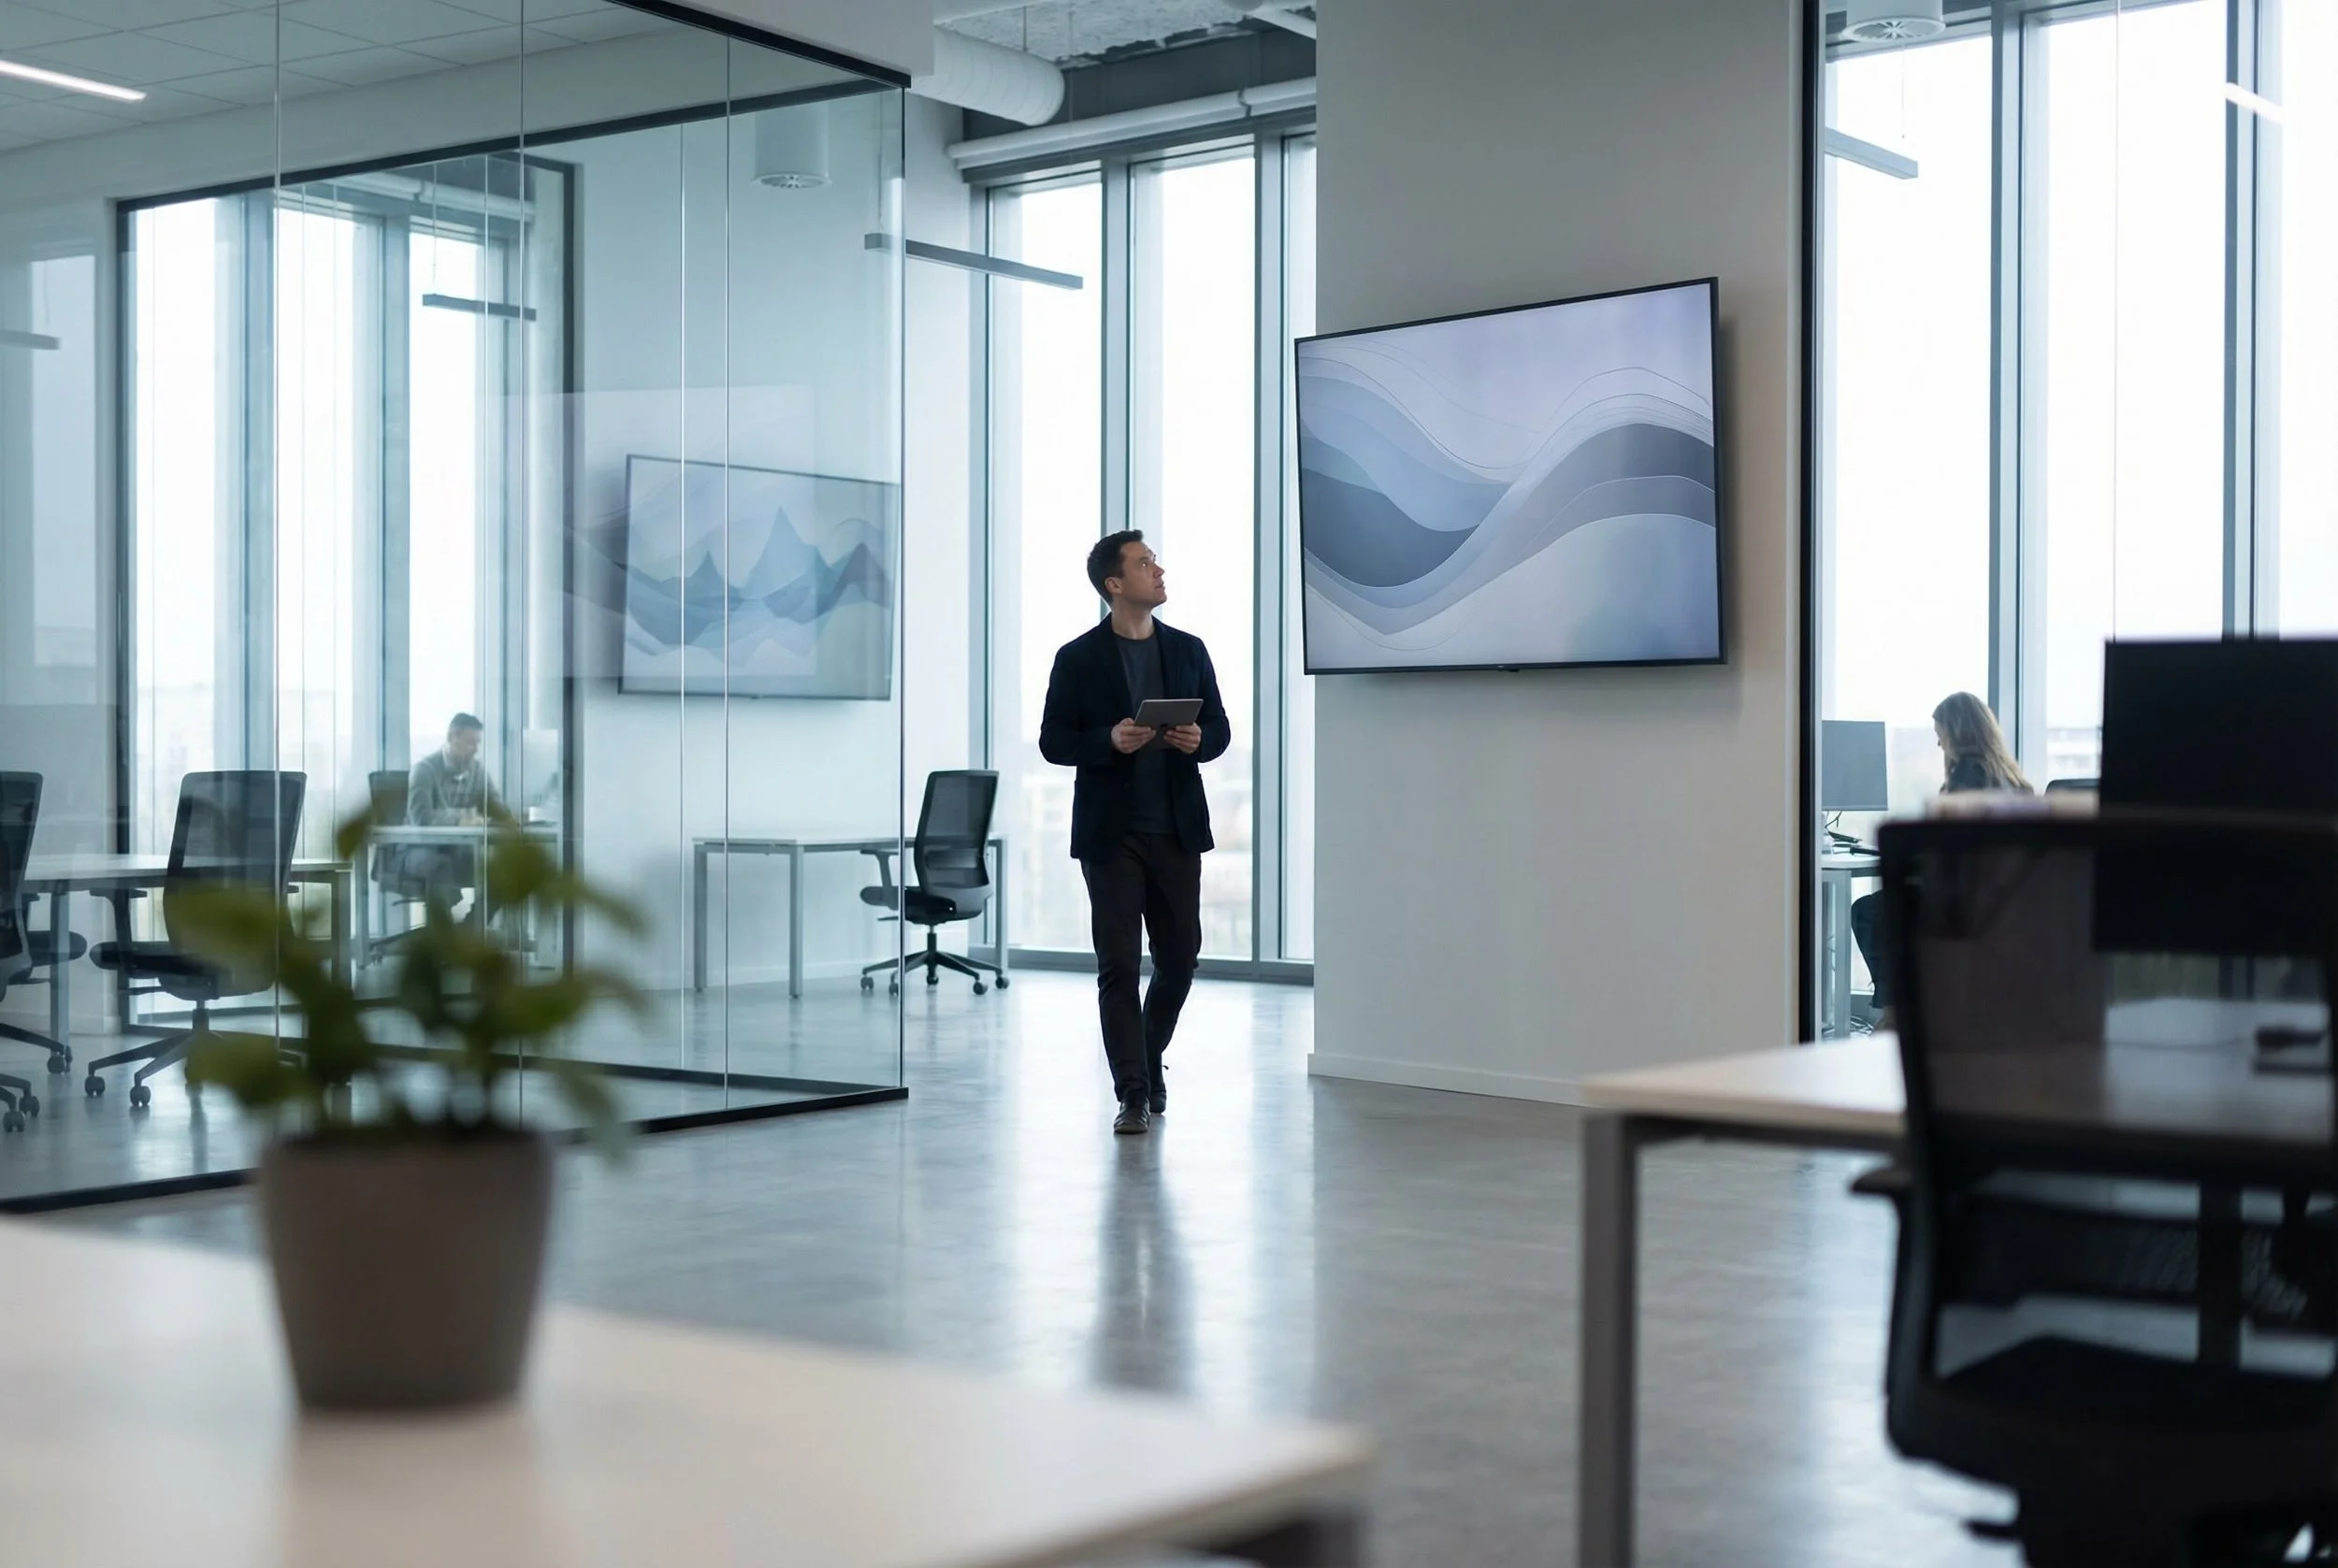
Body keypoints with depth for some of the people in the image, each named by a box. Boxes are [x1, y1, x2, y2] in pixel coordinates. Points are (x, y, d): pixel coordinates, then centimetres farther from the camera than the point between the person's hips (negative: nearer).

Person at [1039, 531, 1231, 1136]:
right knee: (1118, 965, -3)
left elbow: (1219, 728, 12)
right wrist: (1110, 741, -19)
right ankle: (1133, 1092, 3)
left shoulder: (1188, 650, 9)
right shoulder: (1078, 658, -1)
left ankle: (1147, 1058, 31)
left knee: (1180, 956, 7)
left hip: (1177, 829, 3)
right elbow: (1053, 741, -2)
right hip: (1111, 832, -3)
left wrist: (1199, 740, -11)